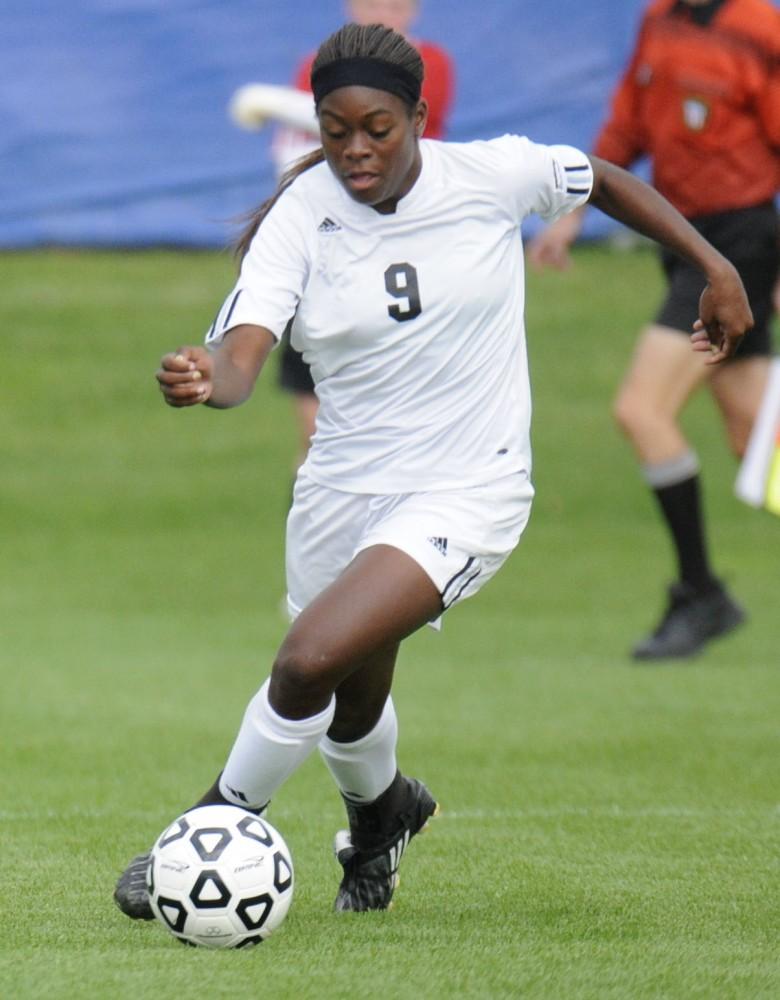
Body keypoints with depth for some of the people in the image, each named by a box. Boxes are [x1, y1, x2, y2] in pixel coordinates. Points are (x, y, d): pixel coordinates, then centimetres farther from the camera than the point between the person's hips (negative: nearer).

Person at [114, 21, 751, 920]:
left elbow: (602, 180, 9)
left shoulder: (493, 175, -12)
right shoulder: (300, 218, -13)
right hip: (342, 492, 3)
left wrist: (715, 266, 11)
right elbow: (241, 355, -27)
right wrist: (206, 380, -51)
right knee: (352, 705, 22)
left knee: (311, 660, -24)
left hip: (464, 492, -3)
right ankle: (381, 812, 58)